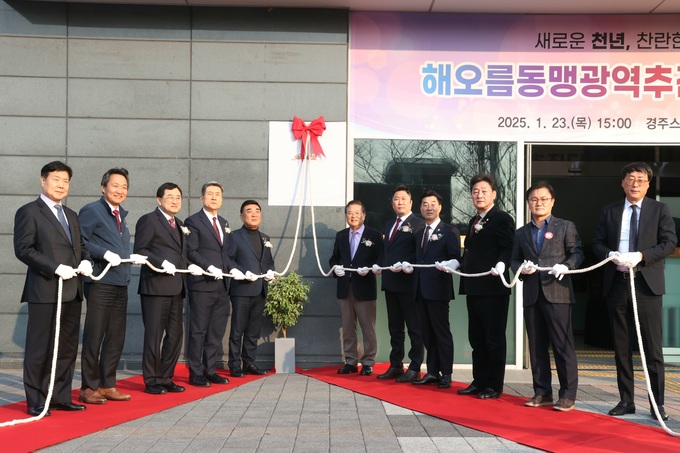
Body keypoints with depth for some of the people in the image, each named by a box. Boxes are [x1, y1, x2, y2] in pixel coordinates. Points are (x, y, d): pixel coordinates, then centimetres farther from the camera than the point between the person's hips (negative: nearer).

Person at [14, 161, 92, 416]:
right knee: (40, 349, 0)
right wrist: (56, 268, -18)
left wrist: (86, 261, 1)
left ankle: (61, 397, 19)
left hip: (72, 291, 7)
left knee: (67, 348, 10)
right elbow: (23, 249, -11)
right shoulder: (29, 212, -3)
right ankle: (35, 402, 9)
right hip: (45, 291, -7)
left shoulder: (71, 215, 20)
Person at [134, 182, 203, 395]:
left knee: (175, 335, 11)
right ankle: (151, 381, 9)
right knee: (154, 335, -1)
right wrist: (161, 263, -22)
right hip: (156, 287, -8)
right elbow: (140, 251, -11)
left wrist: (189, 266, 5)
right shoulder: (149, 220, -4)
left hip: (176, 288, 8)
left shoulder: (180, 225, 20)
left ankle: (166, 378, 22)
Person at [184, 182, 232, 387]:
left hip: (222, 285, 7)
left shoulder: (224, 223, 19)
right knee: (198, 331, 0)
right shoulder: (193, 221, -2)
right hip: (202, 285, -7)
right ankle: (195, 373, 8)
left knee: (217, 331, 10)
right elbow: (191, 252, -10)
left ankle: (210, 370, 19)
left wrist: (230, 270, 7)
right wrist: (209, 267, -20)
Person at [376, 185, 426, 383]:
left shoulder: (418, 224, -5)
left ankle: (415, 369, 4)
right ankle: (396, 366, 20)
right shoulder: (389, 225, 20)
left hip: (409, 283, -8)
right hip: (390, 283, 8)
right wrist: (379, 265, 3)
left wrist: (405, 265, -23)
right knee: (394, 327, 13)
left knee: (414, 327, -1)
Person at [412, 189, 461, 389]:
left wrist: (447, 266, -28)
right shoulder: (419, 234, 20)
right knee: (427, 333, 10)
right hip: (421, 289, 7)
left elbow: (456, 258, -10)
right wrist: (409, 267, 6)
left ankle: (445, 374, 6)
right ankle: (432, 372, 18)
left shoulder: (449, 231, -1)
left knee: (442, 331, -1)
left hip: (438, 288, -7)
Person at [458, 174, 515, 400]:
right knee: (476, 338, 14)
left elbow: (508, 249, -15)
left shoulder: (502, 219, -6)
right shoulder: (473, 222, 19)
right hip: (474, 287, 9)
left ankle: (494, 386, 9)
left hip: (493, 287, -9)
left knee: (494, 338, 0)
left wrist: (501, 265, -31)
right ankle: (479, 381, 23)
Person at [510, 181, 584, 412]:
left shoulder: (566, 227, 7)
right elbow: (514, 260, 16)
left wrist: (566, 266, -17)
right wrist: (521, 268, -6)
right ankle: (542, 392, 16)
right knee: (536, 346, 8)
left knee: (563, 345, -4)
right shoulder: (521, 233, 18)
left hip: (558, 292, -4)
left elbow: (577, 253, 1)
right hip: (531, 295, 4)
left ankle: (567, 395, 3)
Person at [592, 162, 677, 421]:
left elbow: (669, 242, -4)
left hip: (647, 283, -3)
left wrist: (641, 256, -17)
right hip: (617, 284, 3)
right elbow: (597, 244, 9)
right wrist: (611, 255, -12)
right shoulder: (609, 211, 11)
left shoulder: (659, 210, 3)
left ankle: (658, 404, 7)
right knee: (621, 346, 8)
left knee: (652, 347, -1)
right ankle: (626, 400, 17)